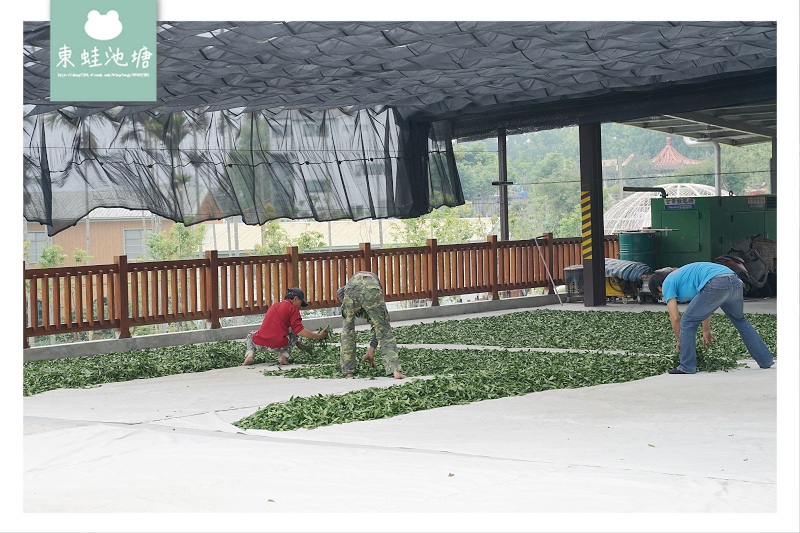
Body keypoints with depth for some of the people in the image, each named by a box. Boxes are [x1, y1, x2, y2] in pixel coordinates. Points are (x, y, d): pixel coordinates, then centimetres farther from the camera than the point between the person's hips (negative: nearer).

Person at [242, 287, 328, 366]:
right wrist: (318, 336, 0)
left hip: (260, 345, 5)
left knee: (250, 335, 38)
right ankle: (284, 355, 2)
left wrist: (298, 343, 37)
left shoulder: (273, 307, 25)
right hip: (278, 347, -4)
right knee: (294, 335, 26)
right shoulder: (293, 309, 2)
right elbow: (299, 331, -8)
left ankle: (250, 354, 7)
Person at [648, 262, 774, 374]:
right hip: (735, 281, 8)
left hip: (716, 285, -8)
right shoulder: (682, 274, 39)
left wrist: (679, 341, 27)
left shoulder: (667, 284, 16)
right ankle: (766, 360, 35)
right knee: (740, 320, 30)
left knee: (688, 322, 9)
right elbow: (705, 306, 44)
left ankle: (687, 366, 11)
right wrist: (706, 330, 51)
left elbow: (675, 318, 13)